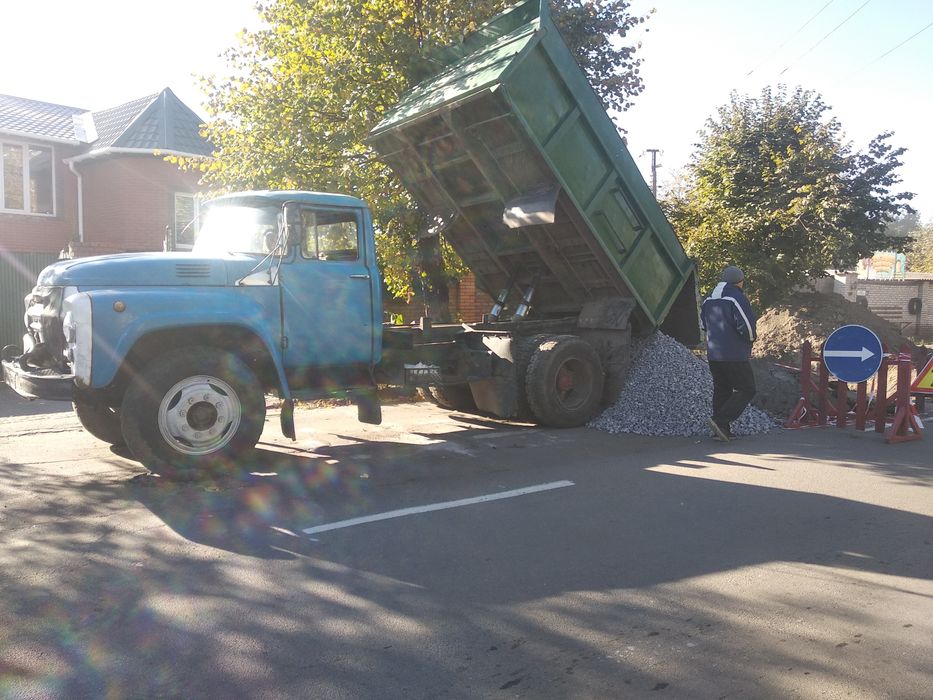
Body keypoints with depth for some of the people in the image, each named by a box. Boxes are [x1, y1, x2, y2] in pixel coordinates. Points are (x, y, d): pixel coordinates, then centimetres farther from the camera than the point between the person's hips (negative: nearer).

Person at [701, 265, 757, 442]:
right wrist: (752, 336, 2)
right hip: (734, 355, -8)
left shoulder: (709, 300, 12)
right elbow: (747, 326, -18)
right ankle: (720, 421, -12)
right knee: (747, 389, 1)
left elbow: (704, 325, 21)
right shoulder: (737, 298, -13)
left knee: (721, 390, 14)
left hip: (713, 354, 8)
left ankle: (722, 430, 14)